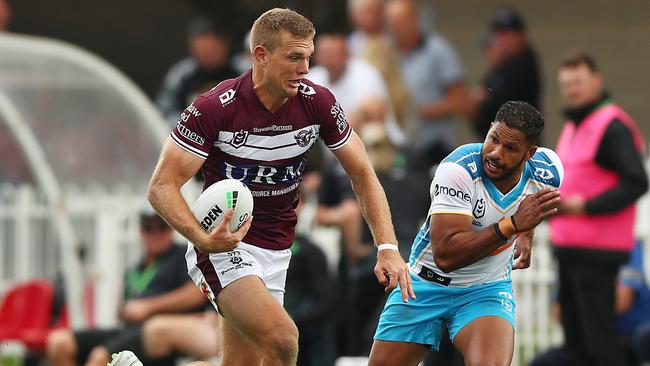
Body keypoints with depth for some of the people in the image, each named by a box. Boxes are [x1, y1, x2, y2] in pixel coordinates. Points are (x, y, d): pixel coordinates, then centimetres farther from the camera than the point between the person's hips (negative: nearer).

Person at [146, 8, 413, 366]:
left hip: (276, 252, 6)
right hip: (225, 246, -6)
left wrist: (388, 248, -8)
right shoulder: (214, 108, -19)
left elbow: (362, 175, 4)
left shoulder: (317, 102, -6)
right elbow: (162, 187, -17)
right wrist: (203, 239, -34)